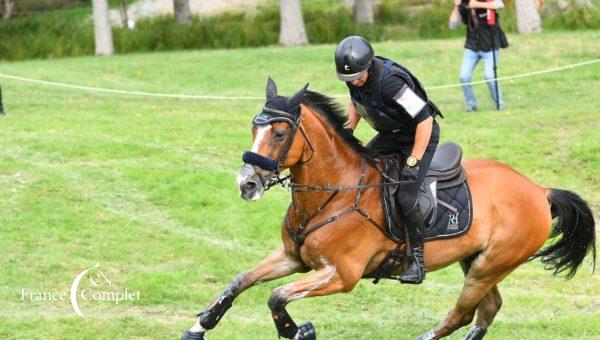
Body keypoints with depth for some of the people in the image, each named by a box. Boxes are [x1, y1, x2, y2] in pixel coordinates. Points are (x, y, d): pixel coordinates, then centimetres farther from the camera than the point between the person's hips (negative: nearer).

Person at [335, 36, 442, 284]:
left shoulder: (390, 82, -36)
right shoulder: (354, 76, -11)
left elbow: (425, 120, -32)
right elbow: (356, 102, 15)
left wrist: (413, 162, -29)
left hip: (421, 136, -8)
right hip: (390, 135, 8)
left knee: (407, 198, -20)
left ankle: (418, 260, -6)